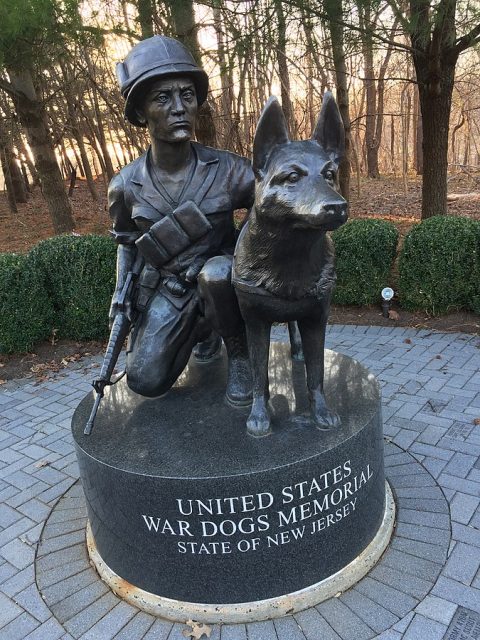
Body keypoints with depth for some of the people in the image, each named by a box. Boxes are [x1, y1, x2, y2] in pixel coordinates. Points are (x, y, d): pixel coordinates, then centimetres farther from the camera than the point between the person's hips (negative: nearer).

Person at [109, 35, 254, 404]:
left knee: (216, 270, -38)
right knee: (146, 382, -7)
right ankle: (202, 329, 22)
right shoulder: (126, 186, -9)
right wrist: (121, 292, 0)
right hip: (166, 289, 2)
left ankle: (239, 353, -10)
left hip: (220, 281, -2)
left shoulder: (228, 170, -17)